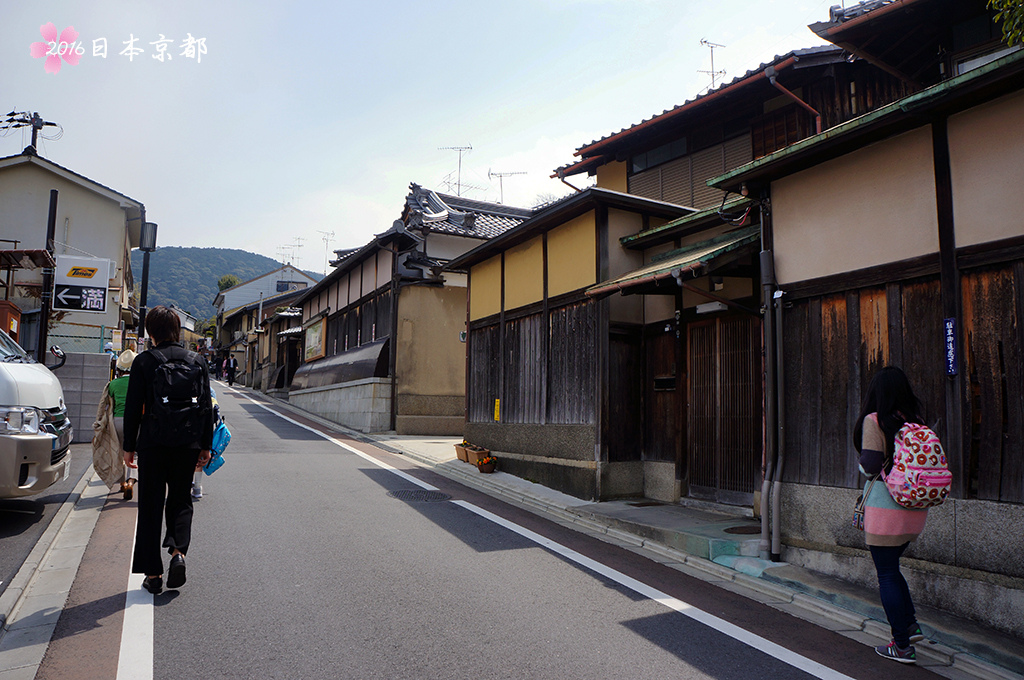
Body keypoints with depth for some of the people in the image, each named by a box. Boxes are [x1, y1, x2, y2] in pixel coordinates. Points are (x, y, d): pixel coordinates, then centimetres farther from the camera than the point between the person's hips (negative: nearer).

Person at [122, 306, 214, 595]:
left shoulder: (144, 362, -4)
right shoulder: (198, 362, 3)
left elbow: (133, 408, -3)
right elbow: (206, 407, 4)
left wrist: (129, 447, 4)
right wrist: (206, 446, 10)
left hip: (153, 442, -2)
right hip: (188, 443, 2)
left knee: (151, 505, 8)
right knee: (180, 500, 17)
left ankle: (153, 574, 11)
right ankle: (178, 552, -5)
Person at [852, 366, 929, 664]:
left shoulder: (874, 421, -12)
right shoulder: (914, 422, 4)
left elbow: (871, 466, -15)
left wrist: (862, 460, 6)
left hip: (885, 508, -6)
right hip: (916, 509, 7)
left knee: (887, 574, 4)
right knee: (891, 568, 24)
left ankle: (902, 646, 9)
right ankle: (911, 624, 20)